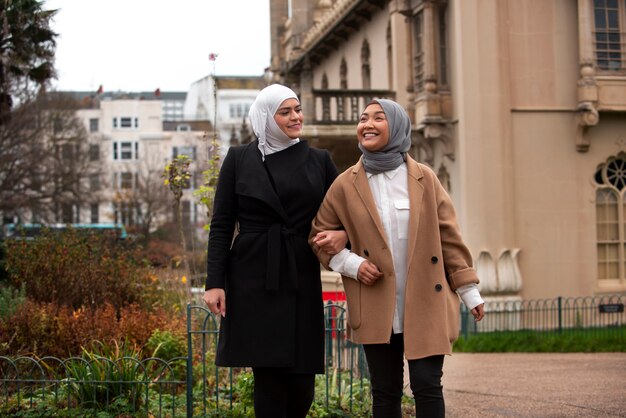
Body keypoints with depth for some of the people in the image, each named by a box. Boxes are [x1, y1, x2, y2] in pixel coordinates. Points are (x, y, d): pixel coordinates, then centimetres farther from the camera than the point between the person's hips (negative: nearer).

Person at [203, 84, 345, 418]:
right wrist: (214, 283, -5)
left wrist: (343, 234, -11)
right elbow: (221, 225, 3)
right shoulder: (239, 158, 5)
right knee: (268, 377, -3)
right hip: (253, 280, -1)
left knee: (301, 382, -1)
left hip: (301, 280, 2)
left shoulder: (319, 160, 10)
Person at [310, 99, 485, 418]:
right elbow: (320, 237, 10)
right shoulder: (346, 185, 2)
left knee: (427, 386, -3)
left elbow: (448, 236, 4)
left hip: (426, 305, -1)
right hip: (377, 309, 1)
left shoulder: (424, 179, 2)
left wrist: (469, 291, 3)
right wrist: (351, 264, -6)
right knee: (385, 391, 6)